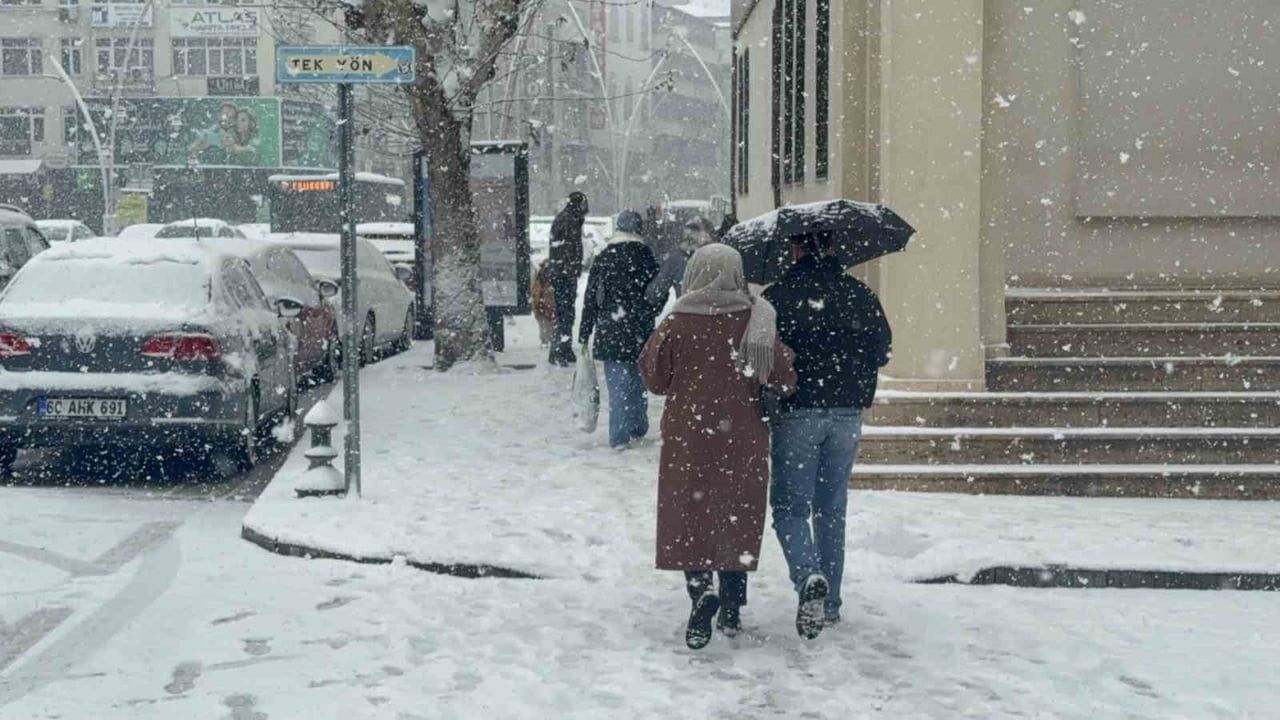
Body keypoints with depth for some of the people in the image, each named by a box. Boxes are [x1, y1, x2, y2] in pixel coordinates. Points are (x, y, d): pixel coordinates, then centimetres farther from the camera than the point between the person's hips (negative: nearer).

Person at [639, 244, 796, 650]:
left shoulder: (676, 324, -9)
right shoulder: (756, 323, -7)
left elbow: (654, 379, 0)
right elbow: (783, 381, -7)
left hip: (687, 437, -1)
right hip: (743, 438, 1)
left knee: (690, 520, 7)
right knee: (737, 519, 14)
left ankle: (701, 590, -16)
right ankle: (731, 609, 18)